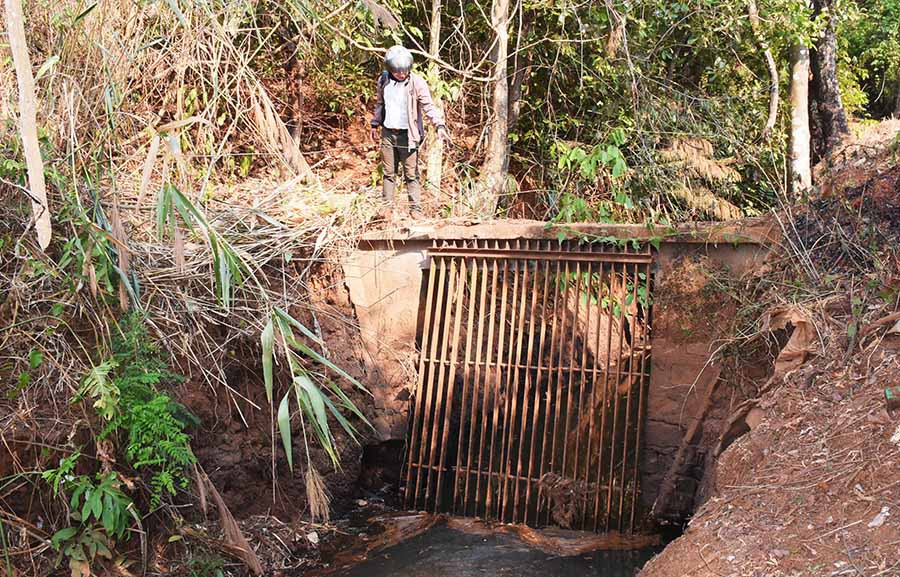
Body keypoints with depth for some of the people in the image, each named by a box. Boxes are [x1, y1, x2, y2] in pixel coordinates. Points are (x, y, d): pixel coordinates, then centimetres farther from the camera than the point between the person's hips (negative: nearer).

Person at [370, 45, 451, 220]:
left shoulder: (417, 82, -11)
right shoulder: (383, 81, 3)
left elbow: (428, 106, -15)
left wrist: (439, 125, -28)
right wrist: (375, 124, 22)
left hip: (408, 135, -4)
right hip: (388, 133, 4)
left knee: (411, 174, -1)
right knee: (389, 173, 10)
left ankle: (415, 209, 3)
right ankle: (388, 207, 19)